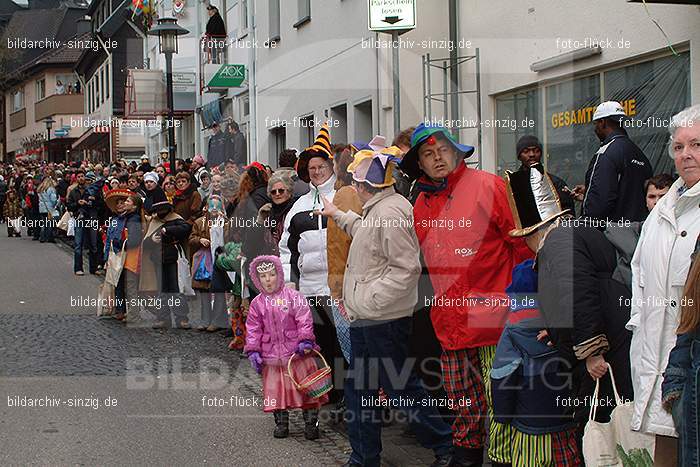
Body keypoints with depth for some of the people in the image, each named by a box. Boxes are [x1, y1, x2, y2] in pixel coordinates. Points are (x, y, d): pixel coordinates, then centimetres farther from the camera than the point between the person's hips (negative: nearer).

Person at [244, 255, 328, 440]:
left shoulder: (292, 296, -3)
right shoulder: (257, 303, 5)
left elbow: (304, 320, -6)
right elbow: (253, 329, 7)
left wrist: (306, 341, -14)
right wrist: (253, 351, 1)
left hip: (297, 352, -2)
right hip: (271, 357, 2)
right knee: (276, 390, 5)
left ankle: (311, 423, 11)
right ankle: (281, 423, 18)